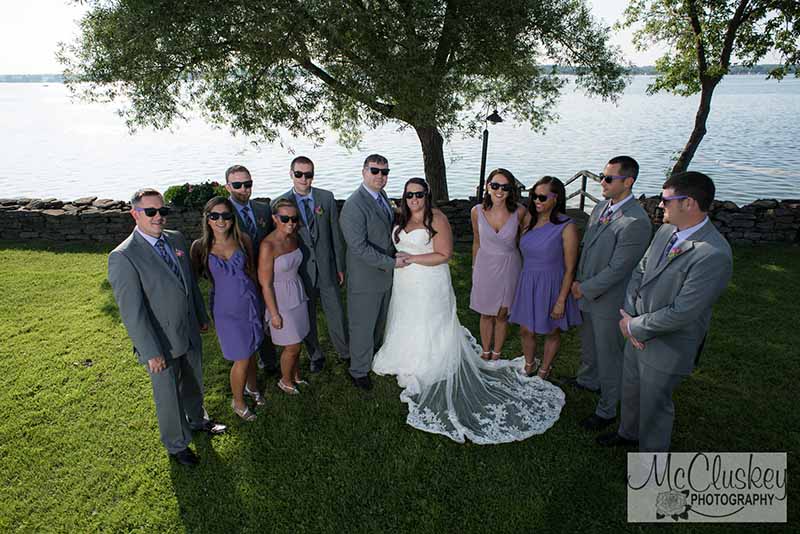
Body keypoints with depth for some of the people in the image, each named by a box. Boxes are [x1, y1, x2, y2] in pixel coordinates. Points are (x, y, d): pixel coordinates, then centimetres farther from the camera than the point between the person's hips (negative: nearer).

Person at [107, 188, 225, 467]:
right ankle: (177, 445, 39)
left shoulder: (176, 239, -1)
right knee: (168, 396, 15)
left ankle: (197, 419, 55)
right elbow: (131, 311, -21)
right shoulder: (123, 257, -22)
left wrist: (202, 316, 16)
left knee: (193, 383, 27)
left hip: (190, 332, 6)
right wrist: (151, 352, -20)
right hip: (161, 342, -6)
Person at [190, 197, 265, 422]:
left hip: (250, 302, 3)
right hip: (226, 308, -3)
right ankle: (238, 402, 30)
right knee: (241, 359, 4)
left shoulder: (243, 239, -6)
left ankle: (252, 387, 47)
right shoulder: (200, 246, -12)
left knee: (251, 350, 20)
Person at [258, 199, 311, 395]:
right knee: (292, 347, 7)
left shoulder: (294, 238, -3)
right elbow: (265, 284, -18)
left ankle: (296, 376, 41)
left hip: (298, 295, 6)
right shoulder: (268, 246, -23)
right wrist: (274, 314, -15)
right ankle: (285, 381, 33)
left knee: (297, 343, 18)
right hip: (280, 299, -6)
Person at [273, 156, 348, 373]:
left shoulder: (326, 198, -2)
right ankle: (316, 356, 35)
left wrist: (340, 266, 3)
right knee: (307, 318, 15)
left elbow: (336, 234, 2)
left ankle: (345, 353, 33)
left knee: (336, 314, 12)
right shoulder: (279, 203, -6)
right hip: (299, 271, -1)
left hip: (326, 268, 1)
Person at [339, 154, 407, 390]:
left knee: (379, 321, 25)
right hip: (365, 278, -8)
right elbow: (360, 248, -27)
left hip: (385, 273, 8)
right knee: (363, 326, 9)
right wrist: (392, 262, -21)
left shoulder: (381, 195, 4)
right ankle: (359, 371, 29)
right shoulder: (354, 206, -24)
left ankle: (372, 355, 47)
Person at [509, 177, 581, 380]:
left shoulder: (566, 227, -16)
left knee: (552, 332, 16)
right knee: (526, 331, 15)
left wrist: (561, 301, -14)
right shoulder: (529, 219, -2)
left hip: (552, 286, -4)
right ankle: (529, 365, 42)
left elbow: (570, 269, -13)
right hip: (527, 284, 4)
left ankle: (543, 371, 39)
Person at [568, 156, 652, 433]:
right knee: (588, 343, 28)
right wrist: (578, 281, 3)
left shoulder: (636, 222, -26)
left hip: (610, 301, -8)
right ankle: (587, 380, 54)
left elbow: (618, 269, -24)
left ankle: (607, 409, 29)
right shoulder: (600, 208, 1)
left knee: (609, 355, 9)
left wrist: (584, 289, -15)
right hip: (588, 293, 8)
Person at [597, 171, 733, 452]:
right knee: (631, 389, 27)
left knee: (655, 403, 15)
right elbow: (639, 271, 5)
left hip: (668, 347, -7)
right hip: (638, 333, 7)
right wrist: (629, 316, -7)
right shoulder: (665, 231, -3)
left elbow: (681, 313, -28)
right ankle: (628, 432, 54)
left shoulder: (714, 255, -29)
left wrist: (635, 326, -16)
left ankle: (652, 454, 41)